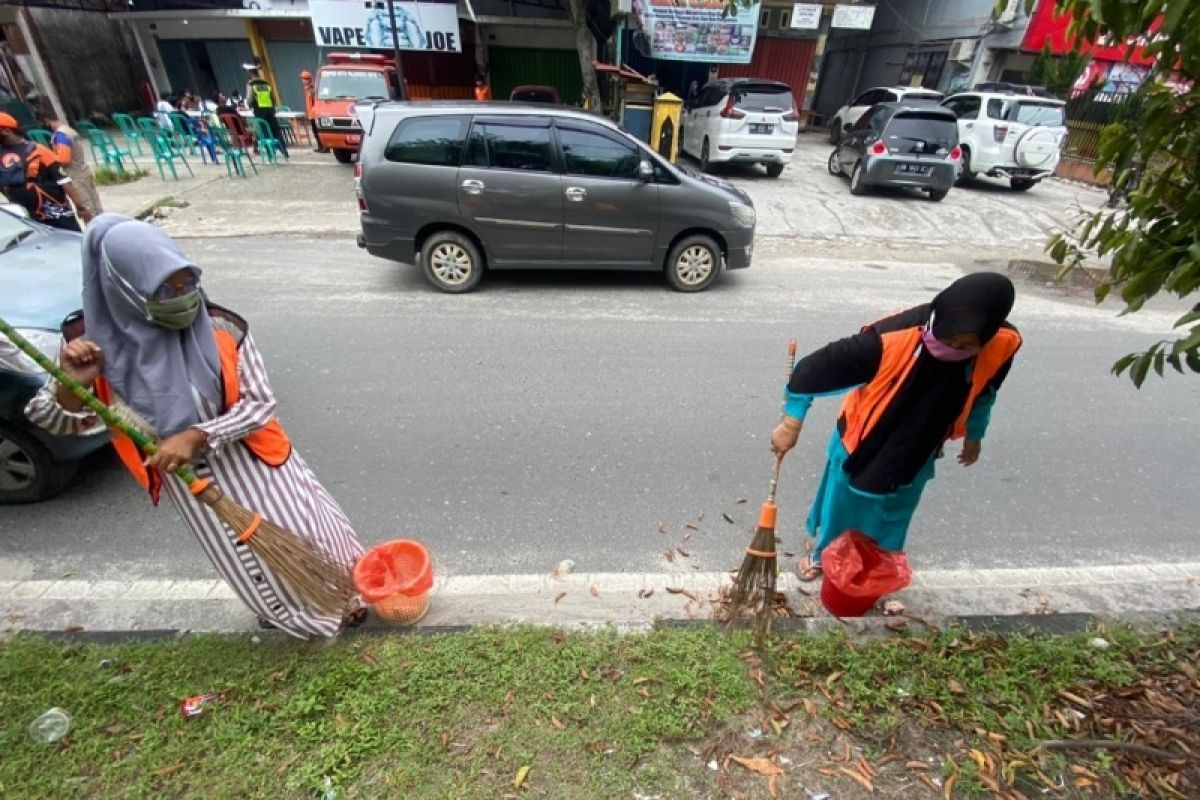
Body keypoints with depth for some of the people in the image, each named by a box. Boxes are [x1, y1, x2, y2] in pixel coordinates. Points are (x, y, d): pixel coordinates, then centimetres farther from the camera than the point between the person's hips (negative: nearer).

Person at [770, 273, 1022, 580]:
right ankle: (822, 553, 48)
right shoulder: (891, 339, -38)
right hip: (862, 442, -3)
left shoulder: (1003, 344, -23)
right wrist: (791, 424, -24)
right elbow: (817, 368, -29)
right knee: (840, 505, 19)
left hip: (917, 451, 3)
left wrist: (974, 434, 17)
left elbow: (983, 392, 1)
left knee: (891, 516, 24)